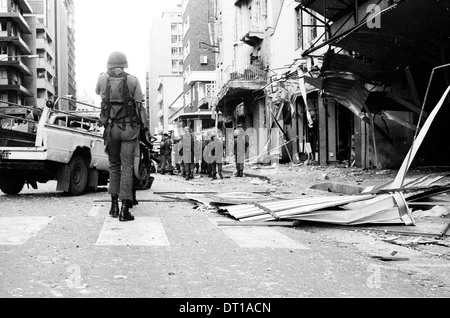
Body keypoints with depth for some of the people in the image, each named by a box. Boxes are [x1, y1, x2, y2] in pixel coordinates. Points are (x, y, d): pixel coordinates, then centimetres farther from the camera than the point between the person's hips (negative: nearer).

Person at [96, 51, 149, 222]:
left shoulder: (103, 78, 3)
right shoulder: (133, 80, -2)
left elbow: (97, 91, 27)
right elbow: (140, 106, -3)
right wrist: (145, 128, 3)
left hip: (111, 127, 2)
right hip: (129, 128, -2)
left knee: (114, 165, 16)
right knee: (127, 167, -2)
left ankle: (114, 205, 15)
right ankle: (125, 209, -6)